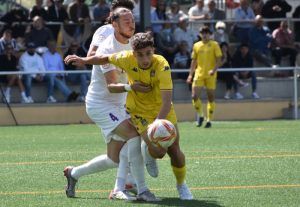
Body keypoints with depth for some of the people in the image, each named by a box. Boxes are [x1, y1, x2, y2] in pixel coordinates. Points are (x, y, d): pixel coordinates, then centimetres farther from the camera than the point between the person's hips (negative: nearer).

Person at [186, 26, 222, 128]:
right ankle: (200, 115, 12)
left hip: (210, 75, -2)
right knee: (194, 96, -9)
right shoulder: (196, 45, 10)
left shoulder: (214, 45, 1)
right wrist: (190, 74, 10)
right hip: (199, 74, 2)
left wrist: (214, 70, -20)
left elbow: (219, 60, -4)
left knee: (211, 97, 1)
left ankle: (209, 120, 10)